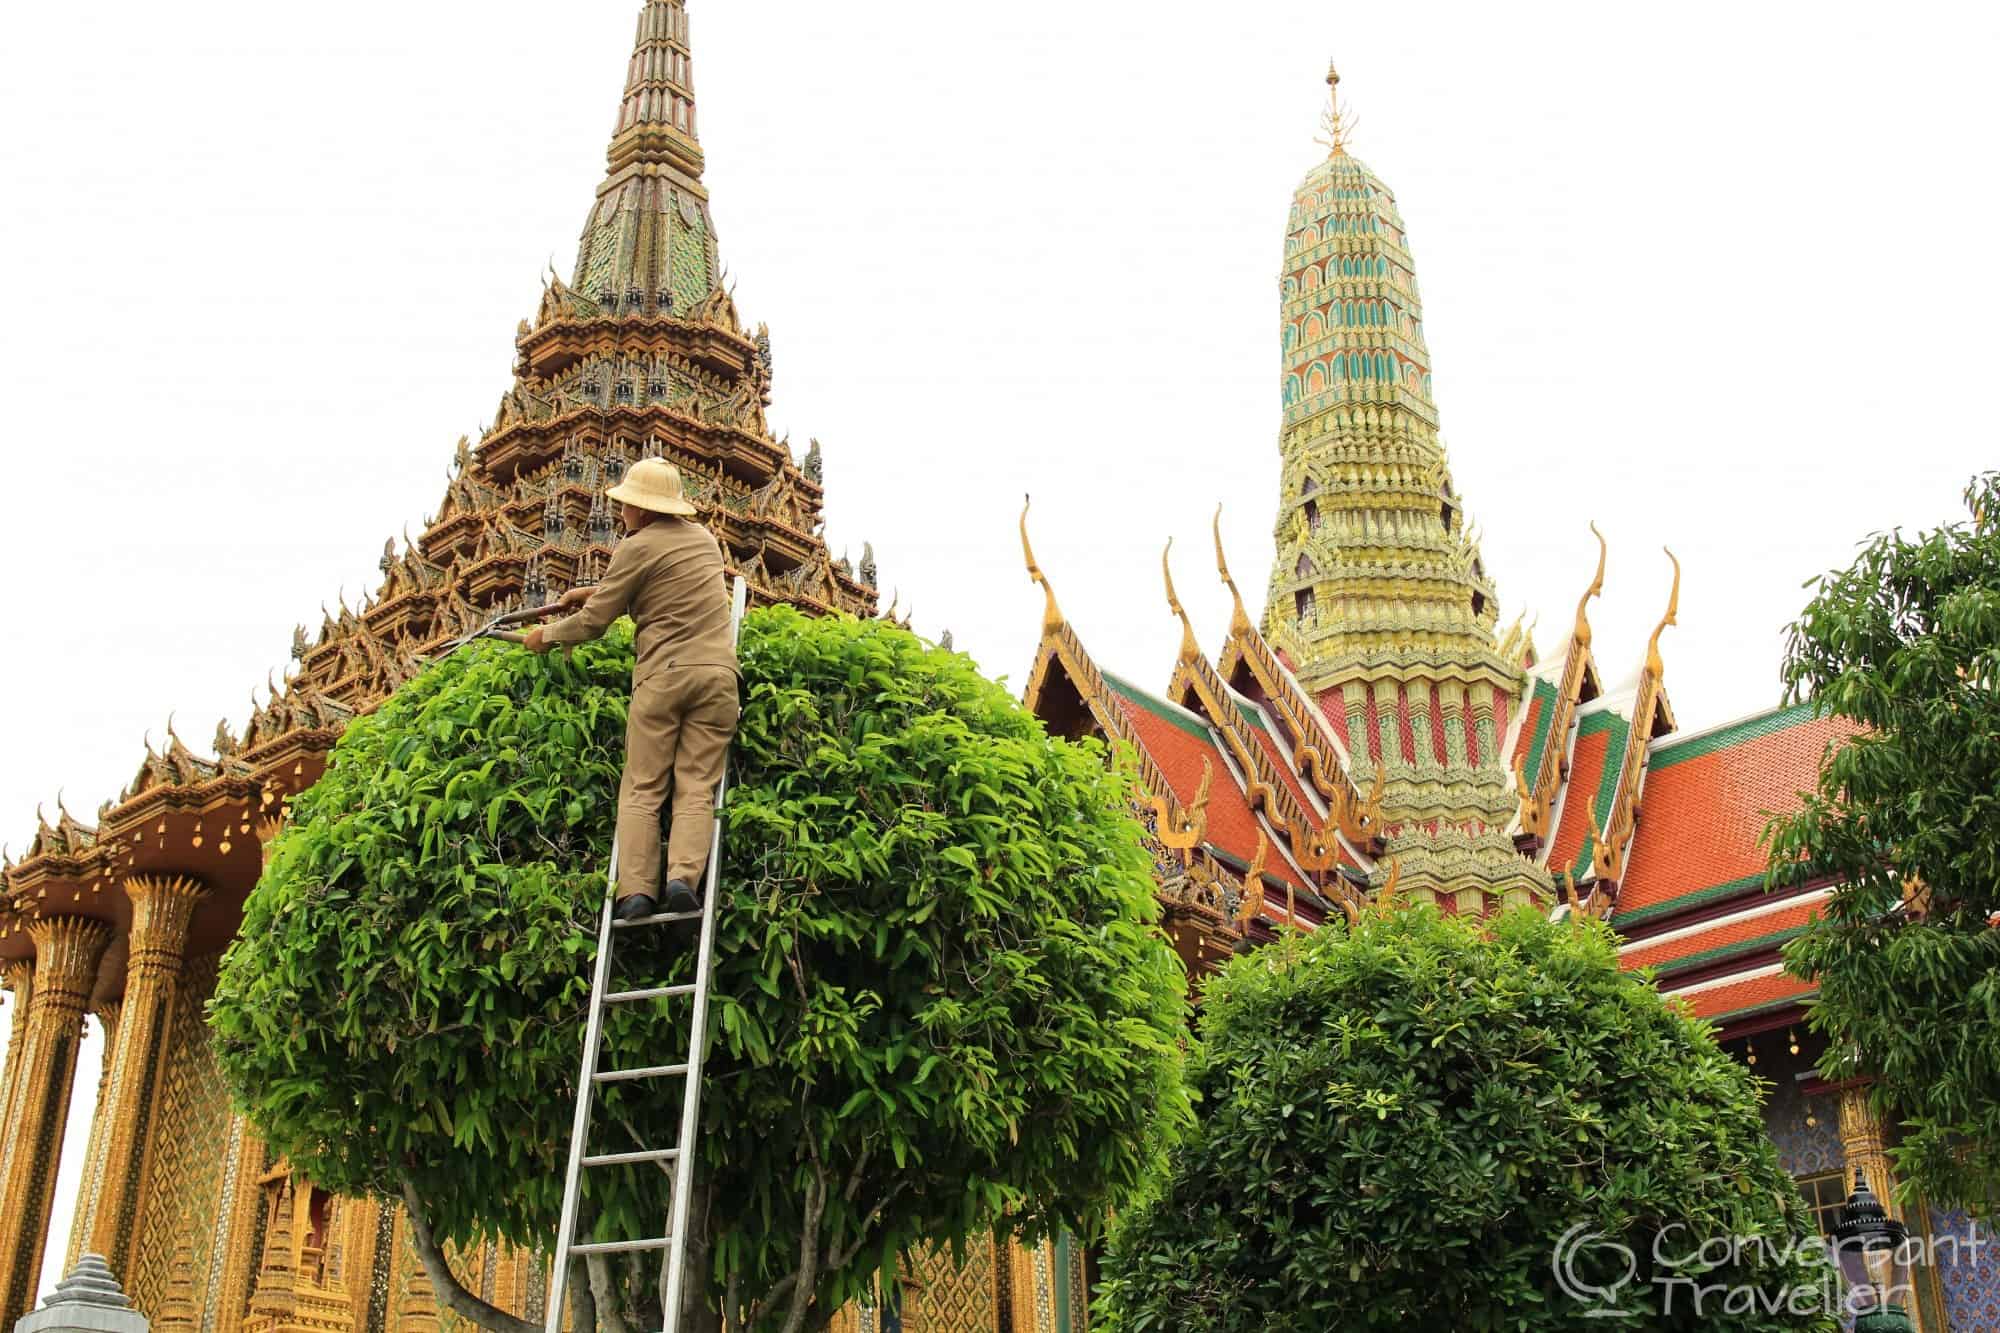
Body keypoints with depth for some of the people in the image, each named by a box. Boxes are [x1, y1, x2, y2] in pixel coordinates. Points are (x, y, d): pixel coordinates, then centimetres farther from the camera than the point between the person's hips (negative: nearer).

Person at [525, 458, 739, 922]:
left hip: (663, 673, -4)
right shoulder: (703, 537, 18)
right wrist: (593, 592, 35)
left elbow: (594, 621, 3)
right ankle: (684, 878, -19)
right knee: (697, 785, -1)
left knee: (642, 788, 1)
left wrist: (546, 636, 20)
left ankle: (636, 889, -9)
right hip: (718, 673, 4)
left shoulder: (637, 548, -2)